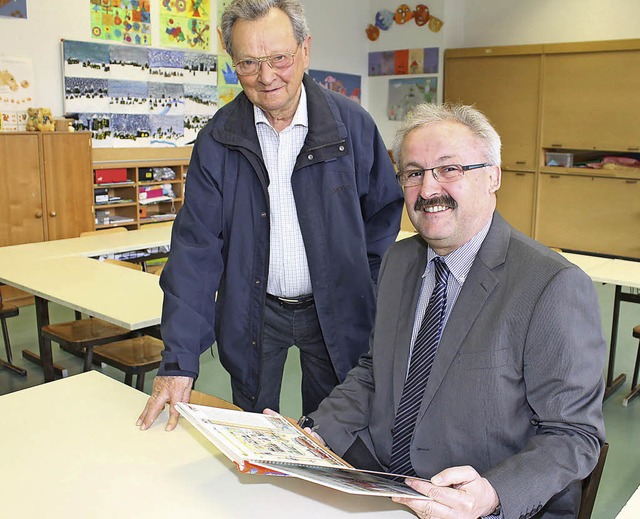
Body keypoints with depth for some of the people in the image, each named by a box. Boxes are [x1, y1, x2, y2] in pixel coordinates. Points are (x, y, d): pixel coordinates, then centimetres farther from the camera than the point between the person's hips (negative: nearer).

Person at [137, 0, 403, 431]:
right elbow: (195, 248, -11)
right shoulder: (217, 140, -9)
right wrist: (179, 361, -15)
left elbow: (384, 213, 3)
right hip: (253, 311, 1)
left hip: (334, 310, 0)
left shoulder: (352, 124, -9)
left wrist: (365, 296, -5)